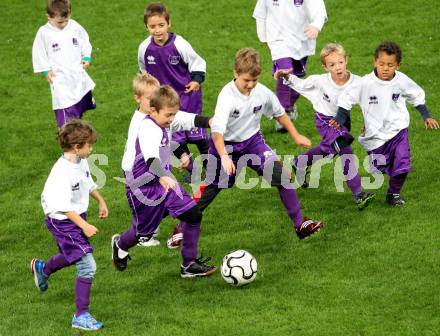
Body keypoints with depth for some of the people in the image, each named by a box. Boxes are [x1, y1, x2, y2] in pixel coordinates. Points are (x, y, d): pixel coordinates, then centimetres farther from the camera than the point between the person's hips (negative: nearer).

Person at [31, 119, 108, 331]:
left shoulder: (81, 162, -2)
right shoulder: (62, 172, -30)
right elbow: (63, 206, -29)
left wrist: (101, 201, 26)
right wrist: (84, 226, -29)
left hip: (78, 216, 9)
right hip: (63, 221, -9)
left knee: (74, 256, 32)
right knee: (87, 266, -13)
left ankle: (42, 268, 63)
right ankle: (81, 316, -4)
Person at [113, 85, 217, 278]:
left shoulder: (167, 120, -3)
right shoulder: (147, 129, -29)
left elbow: (190, 120, 9)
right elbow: (151, 157, -44)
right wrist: (162, 177, -59)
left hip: (164, 181, 8)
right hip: (144, 187, -8)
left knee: (193, 214, -3)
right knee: (144, 231, 8)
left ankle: (189, 265, 8)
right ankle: (120, 245, 44)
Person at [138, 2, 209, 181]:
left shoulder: (179, 44, -21)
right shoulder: (144, 48, -13)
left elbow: (197, 62, -5)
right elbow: (144, 71, 8)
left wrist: (196, 79, -16)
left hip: (187, 93, -2)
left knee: (195, 132, 7)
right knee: (175, 136, 2)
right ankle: (190, 168, 20)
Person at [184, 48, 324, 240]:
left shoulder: (263, 93, -12)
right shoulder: (227, 96, -27)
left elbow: (279, 113, 9)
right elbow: (217, 129, -37)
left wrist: (296, 136, 13)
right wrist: (224, 157, -50)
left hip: (252, 141, 3)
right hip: (226, 145, -3)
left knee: (282, 176, -13)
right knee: (209, 190, 4)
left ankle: (299, 224, -4)